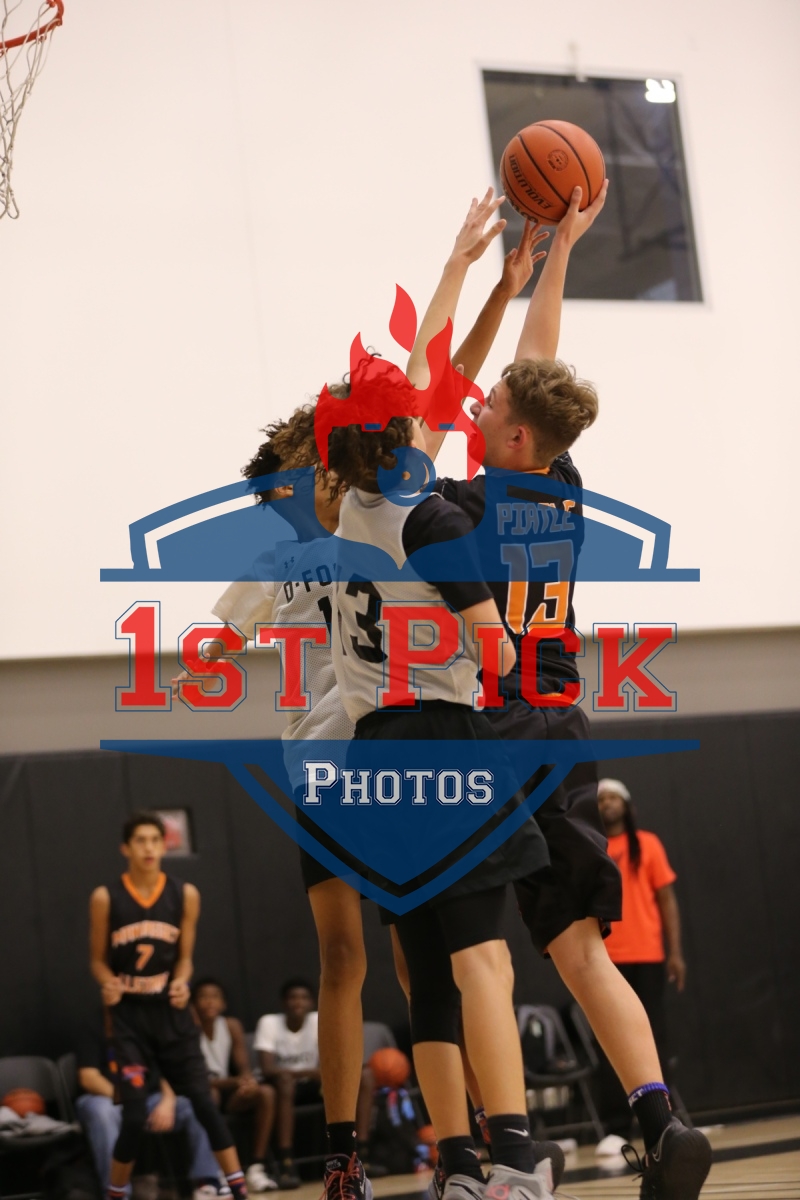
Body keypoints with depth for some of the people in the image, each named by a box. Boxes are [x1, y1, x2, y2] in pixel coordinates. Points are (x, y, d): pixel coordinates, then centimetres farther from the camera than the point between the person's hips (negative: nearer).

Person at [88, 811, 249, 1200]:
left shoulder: (185, 895, 0)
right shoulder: (106, 898, -4)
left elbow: (184, 957, 6)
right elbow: (98, 959, 3)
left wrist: (180, 983, -16)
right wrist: (108, 984, -18)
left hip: (171, 1011, 2)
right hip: (129, 1014, -2)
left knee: (204, 1103, -4)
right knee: (135, 1114, -8)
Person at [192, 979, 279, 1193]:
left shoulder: (232, 1026, 1)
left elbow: (244, 1068, -1)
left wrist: (247, 1080, -27)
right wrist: (234, 1082, -32)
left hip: (227, 1089, 5)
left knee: (266, 1092, -20)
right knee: (208, 1094, -38)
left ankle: (256, 1168, -21)